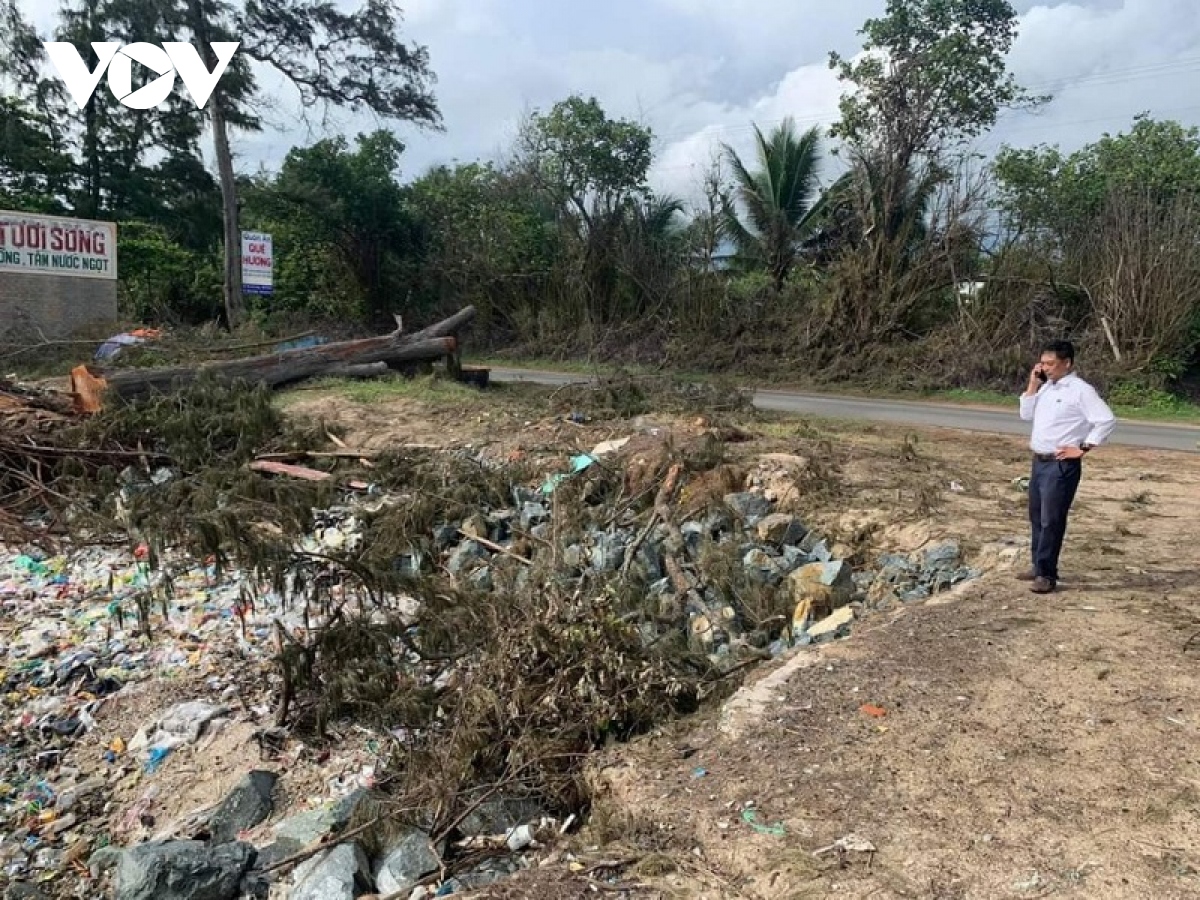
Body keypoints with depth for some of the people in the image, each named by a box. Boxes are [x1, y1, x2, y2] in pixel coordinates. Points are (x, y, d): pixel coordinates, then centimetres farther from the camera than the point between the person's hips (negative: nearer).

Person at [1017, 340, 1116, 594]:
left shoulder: (1080, 390, -13)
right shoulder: (1046, 387, 12)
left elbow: (1107, 420, -18)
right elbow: (1026, 414, 14)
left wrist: (1083, 448, -15)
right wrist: (1033, 384, 5)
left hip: (1061, 466, -8)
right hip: (1039, 462, 8)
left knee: (1051, 521, -4)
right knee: (1036, 517, 15)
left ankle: (1047, 574, 3)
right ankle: (1038, 566, 27)